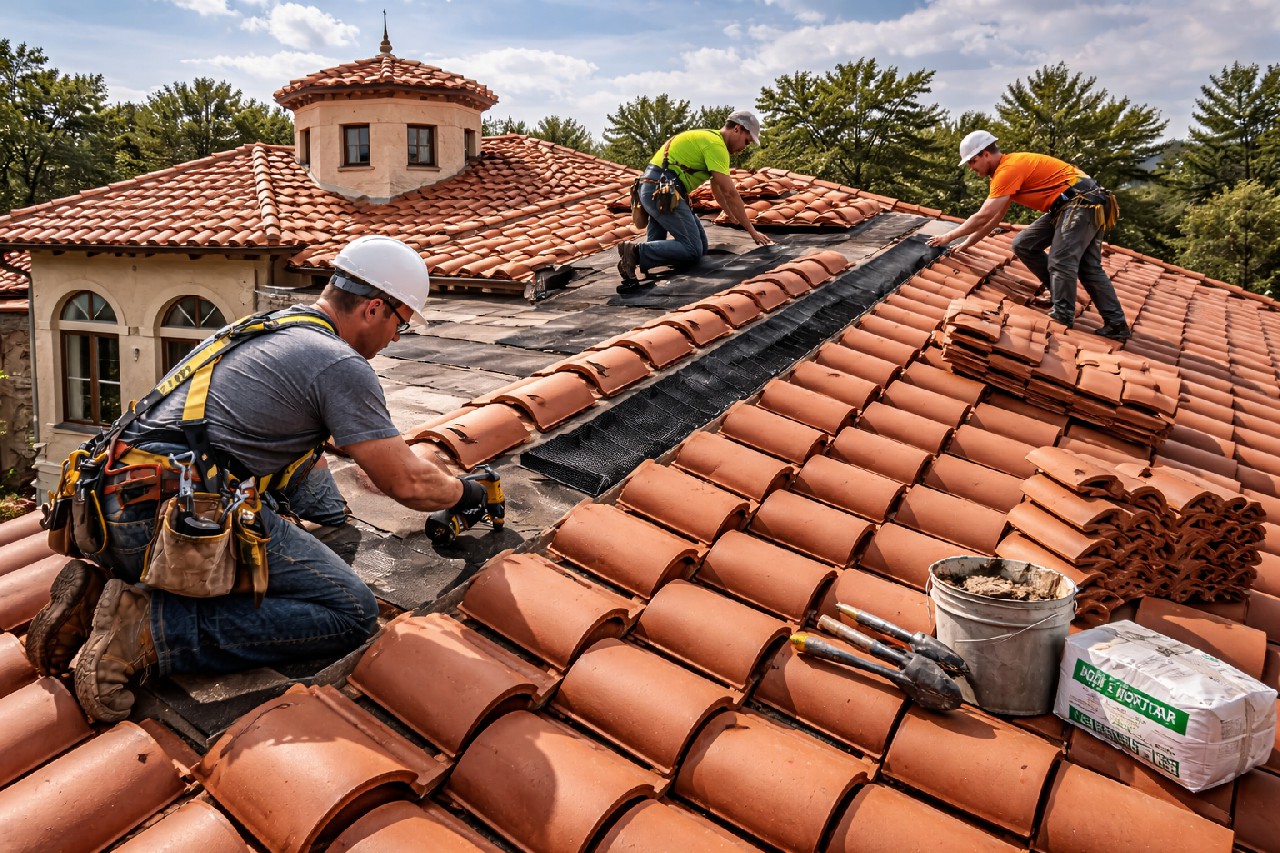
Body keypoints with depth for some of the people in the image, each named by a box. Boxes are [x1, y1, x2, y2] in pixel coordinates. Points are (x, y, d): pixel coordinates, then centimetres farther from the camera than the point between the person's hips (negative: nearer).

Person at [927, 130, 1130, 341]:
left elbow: (983, 216, -18)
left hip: (1082, 202, -10)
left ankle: (1063, 317, -10)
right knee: (1023, 245, 9)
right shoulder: (1007, 168, 16)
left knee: (1061, 261, -15)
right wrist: (967, 243, 21)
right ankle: (1062, 292, 12)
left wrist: (949, 236, -9)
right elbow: (995, 218, 23)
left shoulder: (1009, 168, -16)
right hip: (1068, 205, 10)